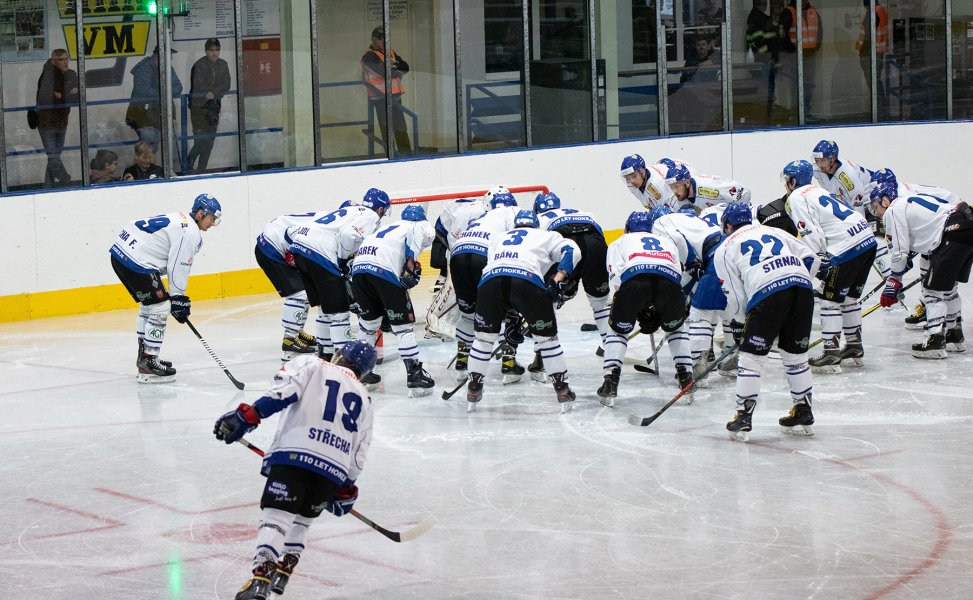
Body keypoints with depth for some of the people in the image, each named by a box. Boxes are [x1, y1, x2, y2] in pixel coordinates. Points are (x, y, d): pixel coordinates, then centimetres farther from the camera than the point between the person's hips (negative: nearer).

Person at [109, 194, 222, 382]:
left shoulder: (179, 219, 21)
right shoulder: (189, 233, -11)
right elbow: (178, 268, -12)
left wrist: (177, 297, 27)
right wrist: (178, 299, -2)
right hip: (137, 261, -11)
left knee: (149, 303, 23)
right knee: (159, 306, -5)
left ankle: (144, 356, 33)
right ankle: (148, 363, -4)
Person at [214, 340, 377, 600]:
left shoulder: (310, 365, 17)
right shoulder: (365, 401, 30)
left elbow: (286, 390, -5)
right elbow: (358, 456, 26)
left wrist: (250, 414, -10)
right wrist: (346, 491, 36)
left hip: (294, 453, -4)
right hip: (335, 469, 4)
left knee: (277, 515, -13)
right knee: (301, 519, 25)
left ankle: (261, 577, -31)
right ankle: (283, 571, 14)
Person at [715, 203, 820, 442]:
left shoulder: (725, 249, 19)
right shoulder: (774, 232, 31)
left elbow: (736, 296, 13)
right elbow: (811, 260, 22)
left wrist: (739, 325, 26)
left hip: (767, 292, -5)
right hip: (802, 288, 5)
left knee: (751, 357, 6)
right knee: (796, 355, 19)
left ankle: (743, 418, 3)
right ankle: (803, 414, 25)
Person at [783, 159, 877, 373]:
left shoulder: (796, 198, -2)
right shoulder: (818, 191, 26)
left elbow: (811, 234, -11)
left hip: (847, 248, -9)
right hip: (868, 240, 9)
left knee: (831, 298, -2)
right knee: (849, 297, 21)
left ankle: (831, 355, -6)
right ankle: (854, 347, 29)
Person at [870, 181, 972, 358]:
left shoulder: (893, 211, 0)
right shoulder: (911, 200, 27)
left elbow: (900, 251, -2)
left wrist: (894, 282, 10)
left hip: (955, 233, -10)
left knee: (934, 288, -5)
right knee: (949, 286, 23)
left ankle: (935, 341, -10)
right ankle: (955, 337, 32)